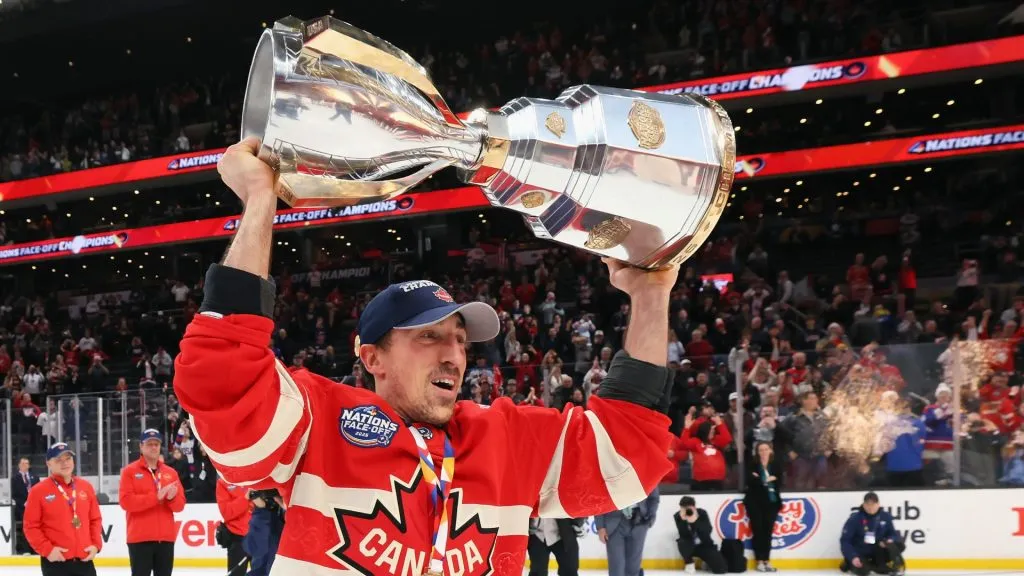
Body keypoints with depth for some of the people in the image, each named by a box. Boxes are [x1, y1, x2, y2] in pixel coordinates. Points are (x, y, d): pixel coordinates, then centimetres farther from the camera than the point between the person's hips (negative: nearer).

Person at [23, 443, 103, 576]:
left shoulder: (86, 486, 9)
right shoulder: (39, 491, -4)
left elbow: (95, 519, 15)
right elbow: (31, 526, -5)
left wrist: (96, 544, 2)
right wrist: (47, 549, -14)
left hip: (84, 559, 4)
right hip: (56, 561, -4)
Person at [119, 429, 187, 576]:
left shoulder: (171, 472, 11)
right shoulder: (129, 471, -1)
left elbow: (180, 505, 8)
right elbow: (126, 501, -14)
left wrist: (172, 498, -16)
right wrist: (156, 497, -20)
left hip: (166, 538, 4)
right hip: (140, 538, -4)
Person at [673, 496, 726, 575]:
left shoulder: (702, 513, -17)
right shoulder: (678, 516, -15)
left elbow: (707, 531, -29)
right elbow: (684, 536, -25)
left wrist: (695, 521, -41)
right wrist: (683, 520, -38)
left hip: (705, 545, 0)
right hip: (690, 547, 0)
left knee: (720, 568, -17)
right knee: (682, 542, -38)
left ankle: (707, 561, 20)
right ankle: (689, 564, -7)